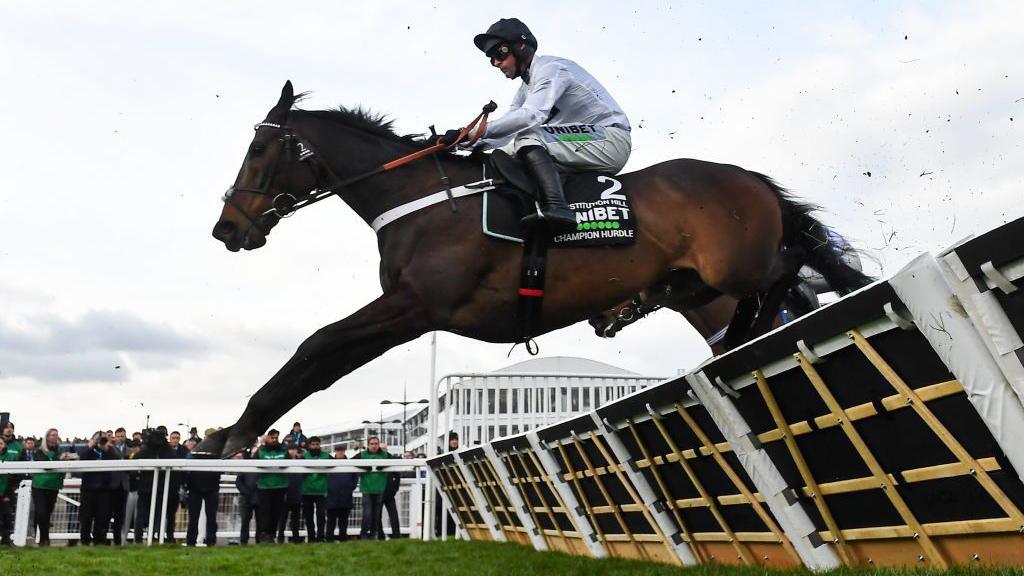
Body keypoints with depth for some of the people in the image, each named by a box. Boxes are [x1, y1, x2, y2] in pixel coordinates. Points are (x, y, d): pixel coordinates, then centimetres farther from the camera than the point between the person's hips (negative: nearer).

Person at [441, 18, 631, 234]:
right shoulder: (527, 86, 18)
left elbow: (530, 116, -29)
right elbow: (508, 130, 13)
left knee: (527, 137, -27)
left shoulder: (550, 68, -12)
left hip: (612, 140, -9)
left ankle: (556, 208, -43)